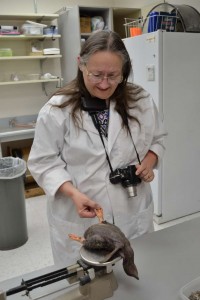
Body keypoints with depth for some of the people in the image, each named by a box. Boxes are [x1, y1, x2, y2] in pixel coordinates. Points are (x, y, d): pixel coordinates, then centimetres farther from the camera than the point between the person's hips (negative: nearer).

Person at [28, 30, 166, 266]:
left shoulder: (141, 101, -3)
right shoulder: (57, 109, -13)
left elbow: (157, 139, 13)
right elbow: (44, 162, -7)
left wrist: (150, 160, -8)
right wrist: (73, 193, -21)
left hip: (133, 214, 3)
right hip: (79, 221, -2)